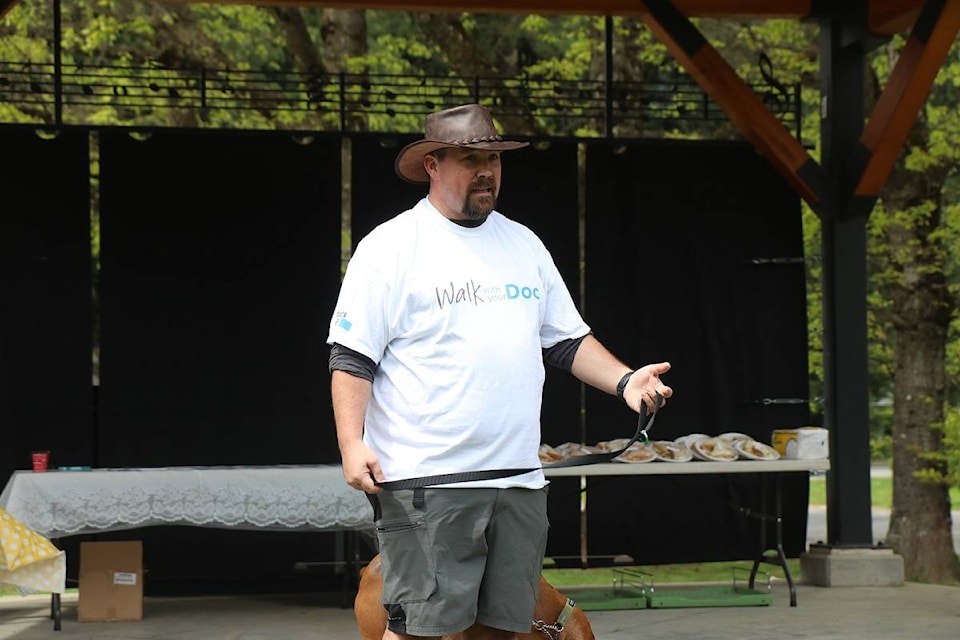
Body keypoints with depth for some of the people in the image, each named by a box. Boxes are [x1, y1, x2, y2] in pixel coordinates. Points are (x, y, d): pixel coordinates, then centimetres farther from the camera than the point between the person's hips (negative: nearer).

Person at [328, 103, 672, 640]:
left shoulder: (524, 244, 17)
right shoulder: (391, 247, -2)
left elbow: (568, 340, 21)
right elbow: (351, 359, -6)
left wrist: (623, 380, 4)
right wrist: (352, 444, -18)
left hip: (519, 479, 6)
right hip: (426, 481, -6)